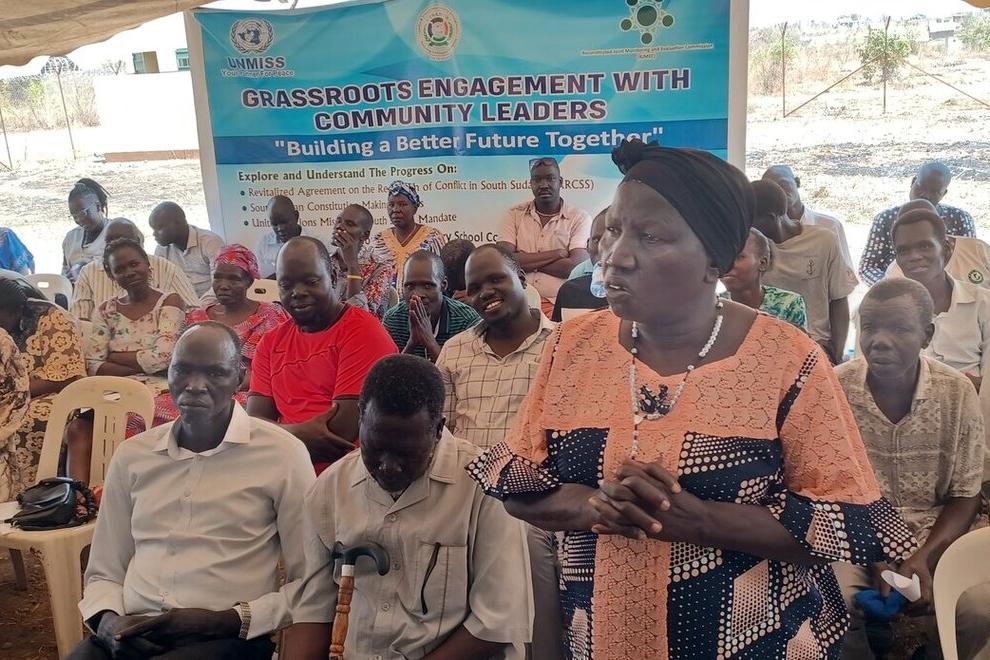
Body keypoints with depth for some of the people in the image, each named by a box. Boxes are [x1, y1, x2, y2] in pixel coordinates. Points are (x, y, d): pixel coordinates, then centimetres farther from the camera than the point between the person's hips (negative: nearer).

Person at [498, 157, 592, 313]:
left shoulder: (580, 218, 4)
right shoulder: (514, 214, 10)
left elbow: (575, 267, -9)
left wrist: (526, 261, -3)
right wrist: (556, 254, -6)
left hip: (559, 304, -2)